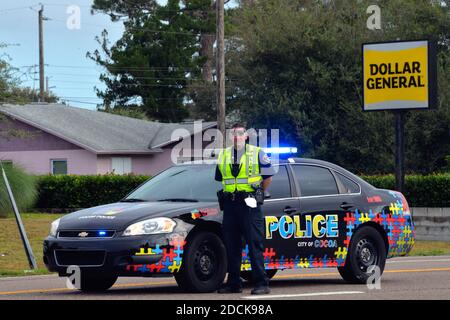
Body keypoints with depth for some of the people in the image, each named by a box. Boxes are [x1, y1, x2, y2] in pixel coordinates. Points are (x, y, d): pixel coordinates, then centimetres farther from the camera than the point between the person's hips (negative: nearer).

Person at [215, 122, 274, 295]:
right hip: (230, 203, 5)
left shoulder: (257, 153, 3)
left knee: (255, 245, -8)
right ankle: (234, 283, 12)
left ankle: (261, 283, -8)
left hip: (249, 204, -5)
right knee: (231, 246, 6)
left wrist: (257, 194, 8)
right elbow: (220, 178, 25)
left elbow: (268, 177, 6)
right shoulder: (224, 155, 15)